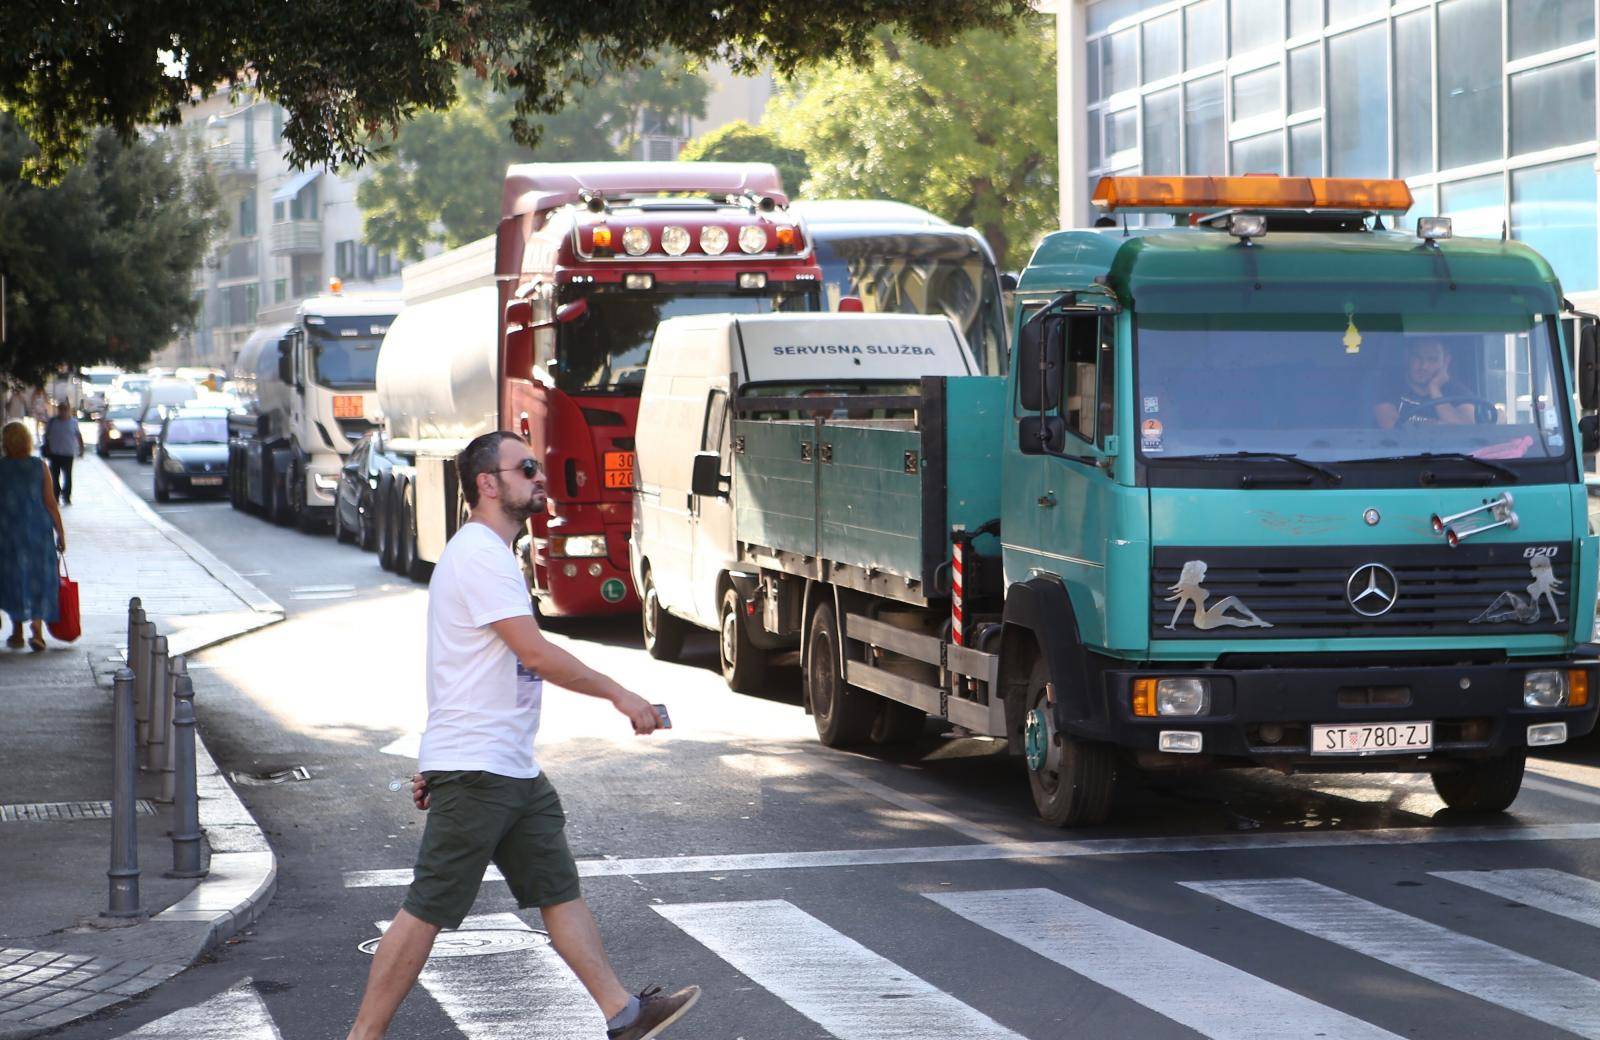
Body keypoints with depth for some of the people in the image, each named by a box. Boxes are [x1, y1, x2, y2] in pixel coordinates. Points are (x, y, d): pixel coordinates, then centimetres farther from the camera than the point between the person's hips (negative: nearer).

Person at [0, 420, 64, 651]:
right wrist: (60, 532, 3)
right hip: (38, 531, 0)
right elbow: (51, 503, -5)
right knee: (39, 580, 8)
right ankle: (37, 630, -5)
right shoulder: (39, 467, -5)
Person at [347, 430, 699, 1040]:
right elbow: (535, 653, -21)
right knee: (428, 910, -7)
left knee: (560, 891, 9)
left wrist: (436, 761, 23)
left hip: (514, 770, 11)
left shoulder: (487, 554, 19)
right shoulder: (480, 555, -15)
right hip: (474, 772, -11)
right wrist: (619, 696, -13)